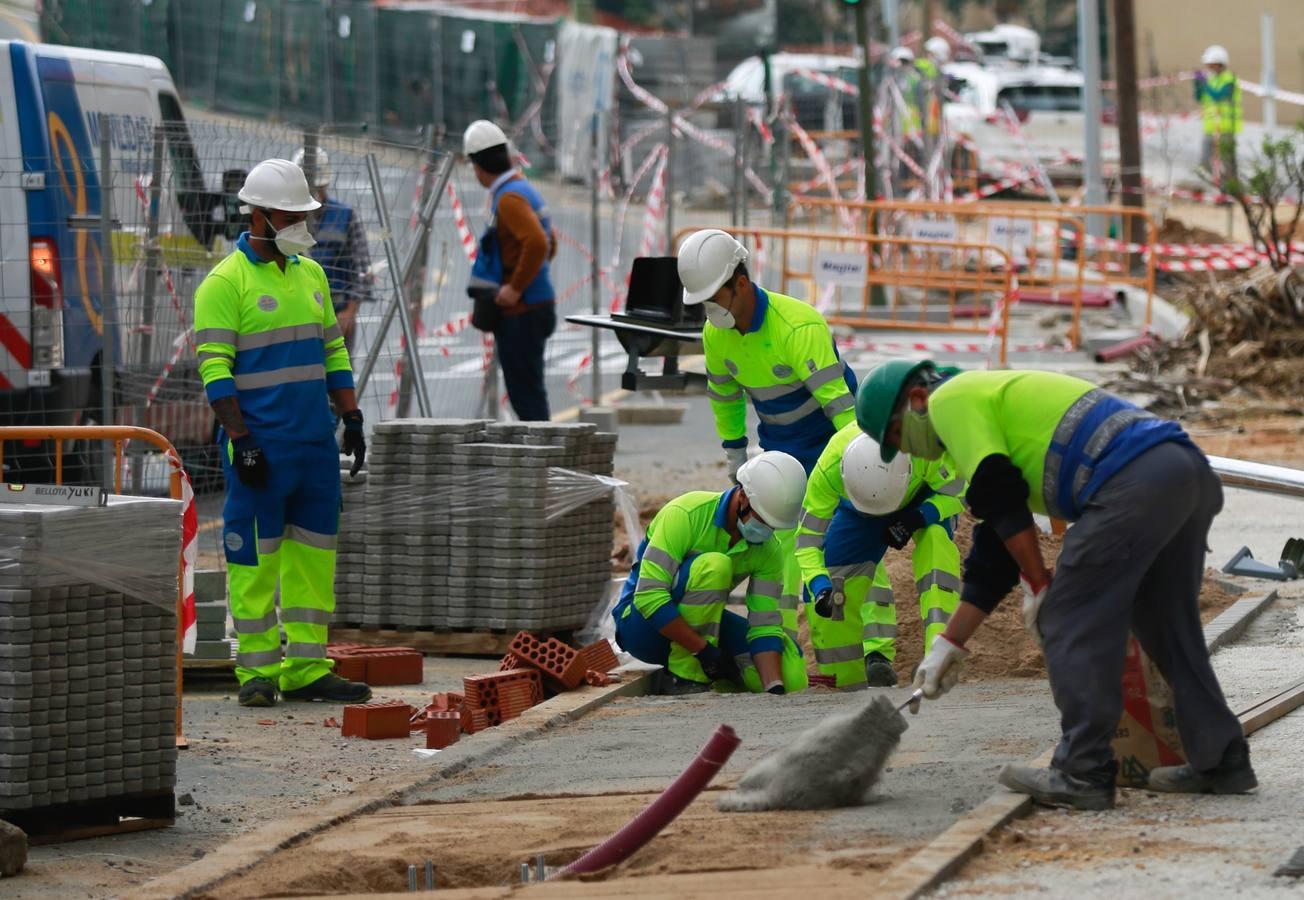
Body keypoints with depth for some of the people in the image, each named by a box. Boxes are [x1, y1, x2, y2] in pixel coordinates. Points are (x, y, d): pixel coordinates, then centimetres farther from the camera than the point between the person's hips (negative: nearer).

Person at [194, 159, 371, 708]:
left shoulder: (310, 274, 15)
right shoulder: (225, 283, -8)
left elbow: (333, 352, 20)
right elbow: (215, 368, -12)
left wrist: (352, 419, 13)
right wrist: (239, 440, -18)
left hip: (316, 441, 7)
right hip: (259, 446, -7)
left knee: (313, 555, 6)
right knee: (255, 558, -3)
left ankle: (306, 670, 10)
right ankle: (257, 672, 3)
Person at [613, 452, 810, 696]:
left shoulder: (768, 551, -6)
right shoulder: (686, 514, -24)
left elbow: (764, 627, -9)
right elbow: (649, 595, -30)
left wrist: (774, 688, -27)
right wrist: (704, 650, -32)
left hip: (700, 625, 6)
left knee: (791, 674, -17)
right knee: (713, 566, -33)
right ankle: (682, 678, -24)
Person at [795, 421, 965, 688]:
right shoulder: (829, 467, -38)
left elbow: (957, 492, -24)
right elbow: (808, 536, -28)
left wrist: (919, 518, -41)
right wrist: (820, 587, -44)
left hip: (924, 499, -1)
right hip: (857, 514, 1)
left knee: (935, 540, -35)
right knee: (829, 603, -12)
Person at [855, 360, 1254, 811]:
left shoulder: (950, 400, 7)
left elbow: (1003, 503, -4)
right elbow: (993, 554, 36)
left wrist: (1039, 586, 5)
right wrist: (949, 643, 37)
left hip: (1133, 482, -10)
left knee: (1071, 623, -2)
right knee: (1167, 625, 19)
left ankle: (1083, 773, -2)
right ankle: (1221, 761, 23)